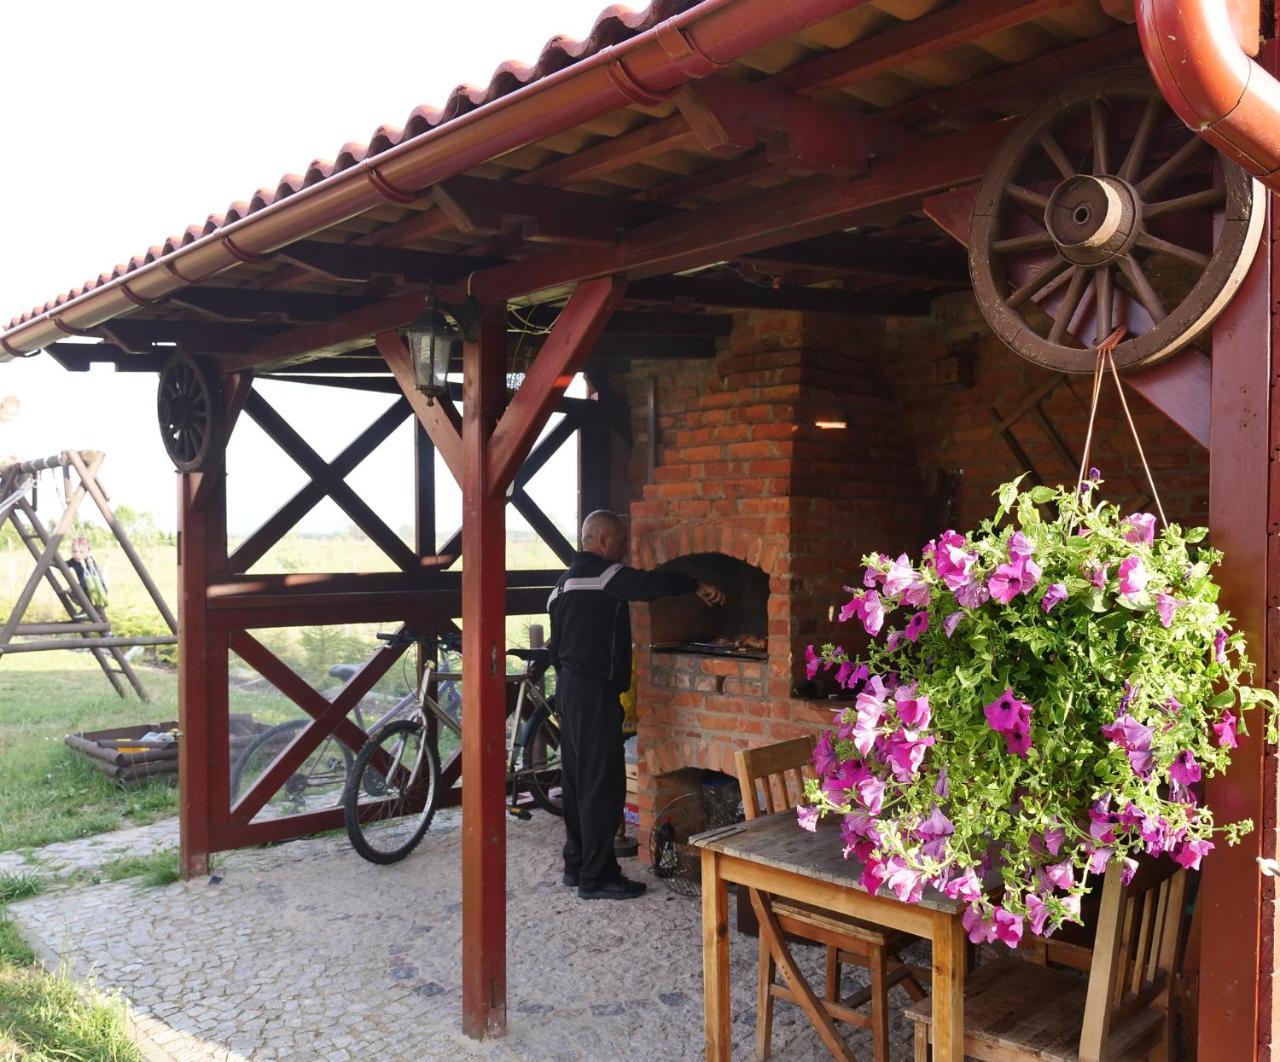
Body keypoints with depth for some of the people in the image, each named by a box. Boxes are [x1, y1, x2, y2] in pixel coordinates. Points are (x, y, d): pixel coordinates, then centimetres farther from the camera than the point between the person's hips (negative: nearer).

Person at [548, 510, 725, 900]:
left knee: (578, 778, 14)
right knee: (603, 783, -5)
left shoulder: (566, 581, 19)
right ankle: (597, 876, -1)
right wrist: (697, 586, -17)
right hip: (594, 691, -10)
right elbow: (650, 584, -27)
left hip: (569, 688, 10)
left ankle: (576, 864, 22)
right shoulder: (602, 573, -12)